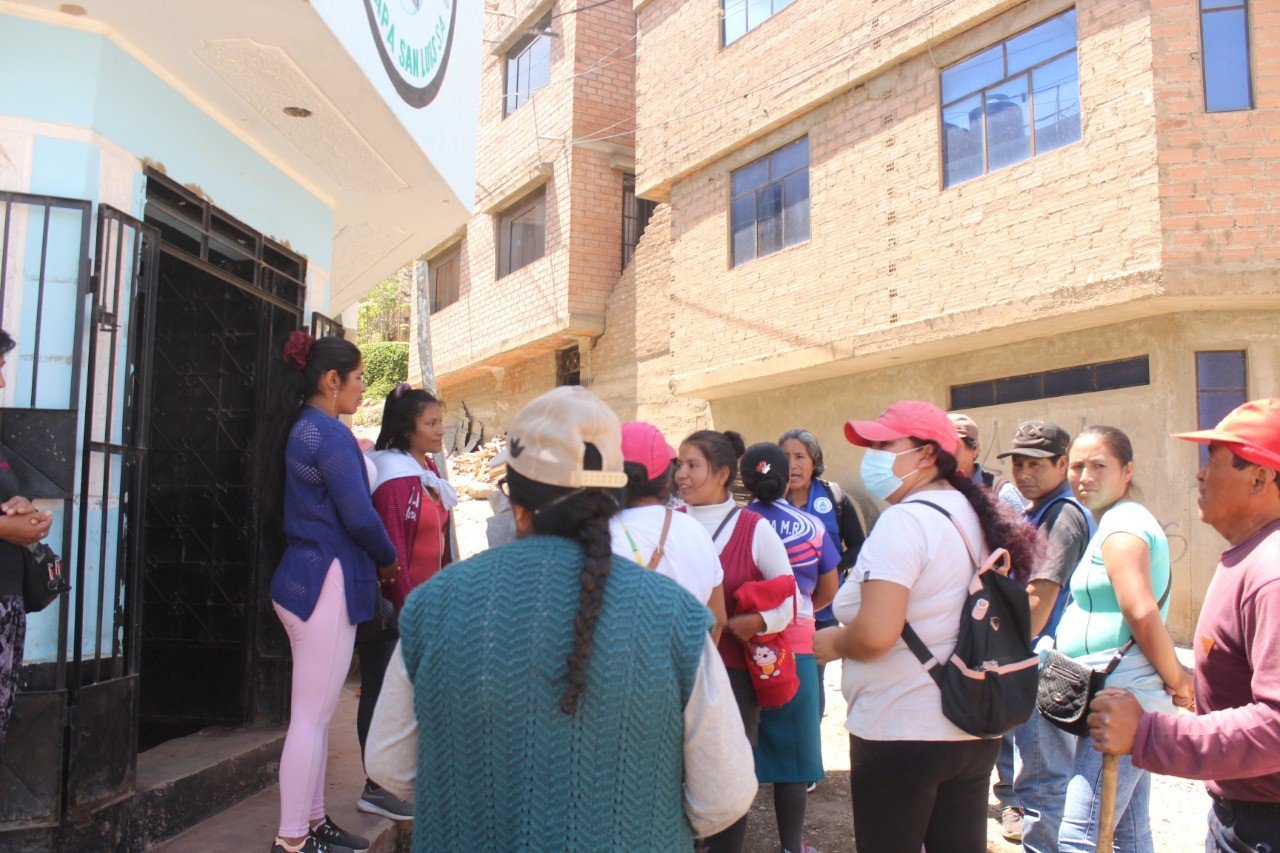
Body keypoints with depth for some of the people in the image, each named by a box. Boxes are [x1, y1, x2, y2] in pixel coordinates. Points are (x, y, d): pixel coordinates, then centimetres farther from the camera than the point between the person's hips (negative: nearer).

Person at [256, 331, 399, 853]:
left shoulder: (297, 430, 15)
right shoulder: (330, 433, -15)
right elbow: (359, 516, -17)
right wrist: (388, 563, -1)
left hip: (302, 580, 10)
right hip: (328, 584, -10)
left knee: (316, 713, 17)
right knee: (312, 717, -2)